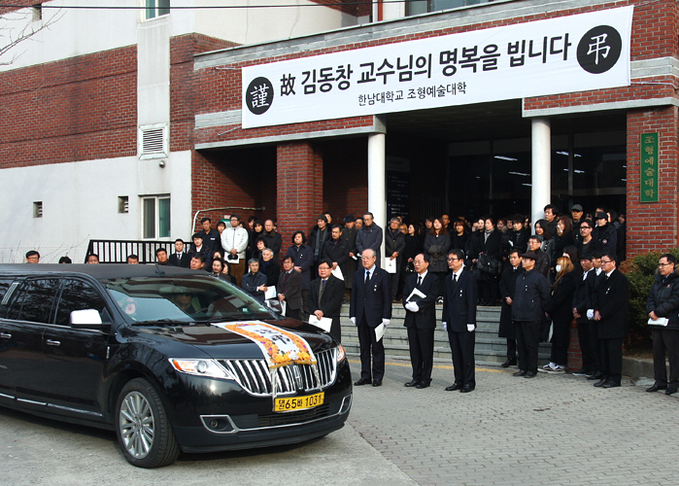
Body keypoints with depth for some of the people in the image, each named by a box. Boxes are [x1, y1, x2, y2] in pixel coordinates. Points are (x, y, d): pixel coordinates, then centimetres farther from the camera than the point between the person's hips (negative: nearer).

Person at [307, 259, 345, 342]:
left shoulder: (338, 283, 1)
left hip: (331, 319, -4)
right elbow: (309, 299, 10)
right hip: (315, 319, 4)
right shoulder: (313, 284, 19)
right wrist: (315, 310, -9)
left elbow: (336, 301, -9)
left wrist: (323, 311, -17)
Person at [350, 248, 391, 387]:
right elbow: (353, 296, 13)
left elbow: (387, 297, -3)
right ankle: (365, 376, 15)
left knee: (377, 347, 1)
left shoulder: (382, 275, -1)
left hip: (376, 317, -4)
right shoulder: (357, 275, 12)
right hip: (361, 317, 4)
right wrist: (353, 314, 5)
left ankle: (377, 377, 7)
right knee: (364, 347, 8)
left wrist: (386, 316, -10)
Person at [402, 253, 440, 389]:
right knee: (414, 350, 9)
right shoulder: (410, 278, 16)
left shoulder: (433, 279, -2)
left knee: (426, 351, -1)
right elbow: (404, 296, 10)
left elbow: (431, 297, -14)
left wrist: (418, 305, -21)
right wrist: (408, 304, -10)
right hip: (411, 319, 6)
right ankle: (416, 377, 17)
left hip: (426, 320, -5)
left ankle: (426, 379, 6)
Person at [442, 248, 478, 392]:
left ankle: (469, 382, 7)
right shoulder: (448, 278, 14)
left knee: (467, 354, -1)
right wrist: (445, 320, 11)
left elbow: (472, 300, -10)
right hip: (452, 323, 7)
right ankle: (459, 381, 17)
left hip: (464, 323, -7)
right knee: (456, 354, 10)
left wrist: (470, 322, -14)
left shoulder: (469, 277, -7)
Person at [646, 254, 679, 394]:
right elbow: (650, 297, 14)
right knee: (657, 353, 10)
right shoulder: (658, 281, 17)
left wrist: (657, 312, -16)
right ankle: (660, 381, 18)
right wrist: (650, 311, -5)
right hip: (656, 323, 8)